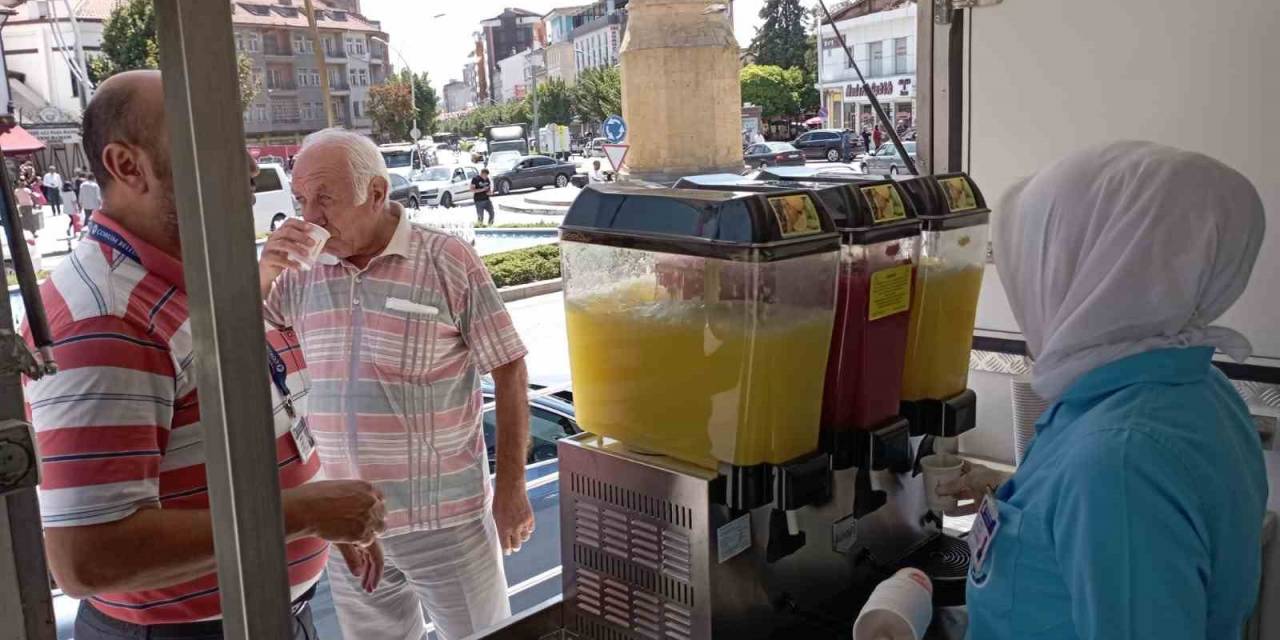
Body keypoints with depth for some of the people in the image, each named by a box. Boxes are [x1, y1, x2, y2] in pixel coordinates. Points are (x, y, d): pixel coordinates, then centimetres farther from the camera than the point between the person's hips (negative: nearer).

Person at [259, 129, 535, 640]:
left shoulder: (449, 261, -9)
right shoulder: (299, 272, 0)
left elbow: (508, 371, -6)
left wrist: (510, 488, -7)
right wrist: (261, 275, -14)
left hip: (445, 516, -3)